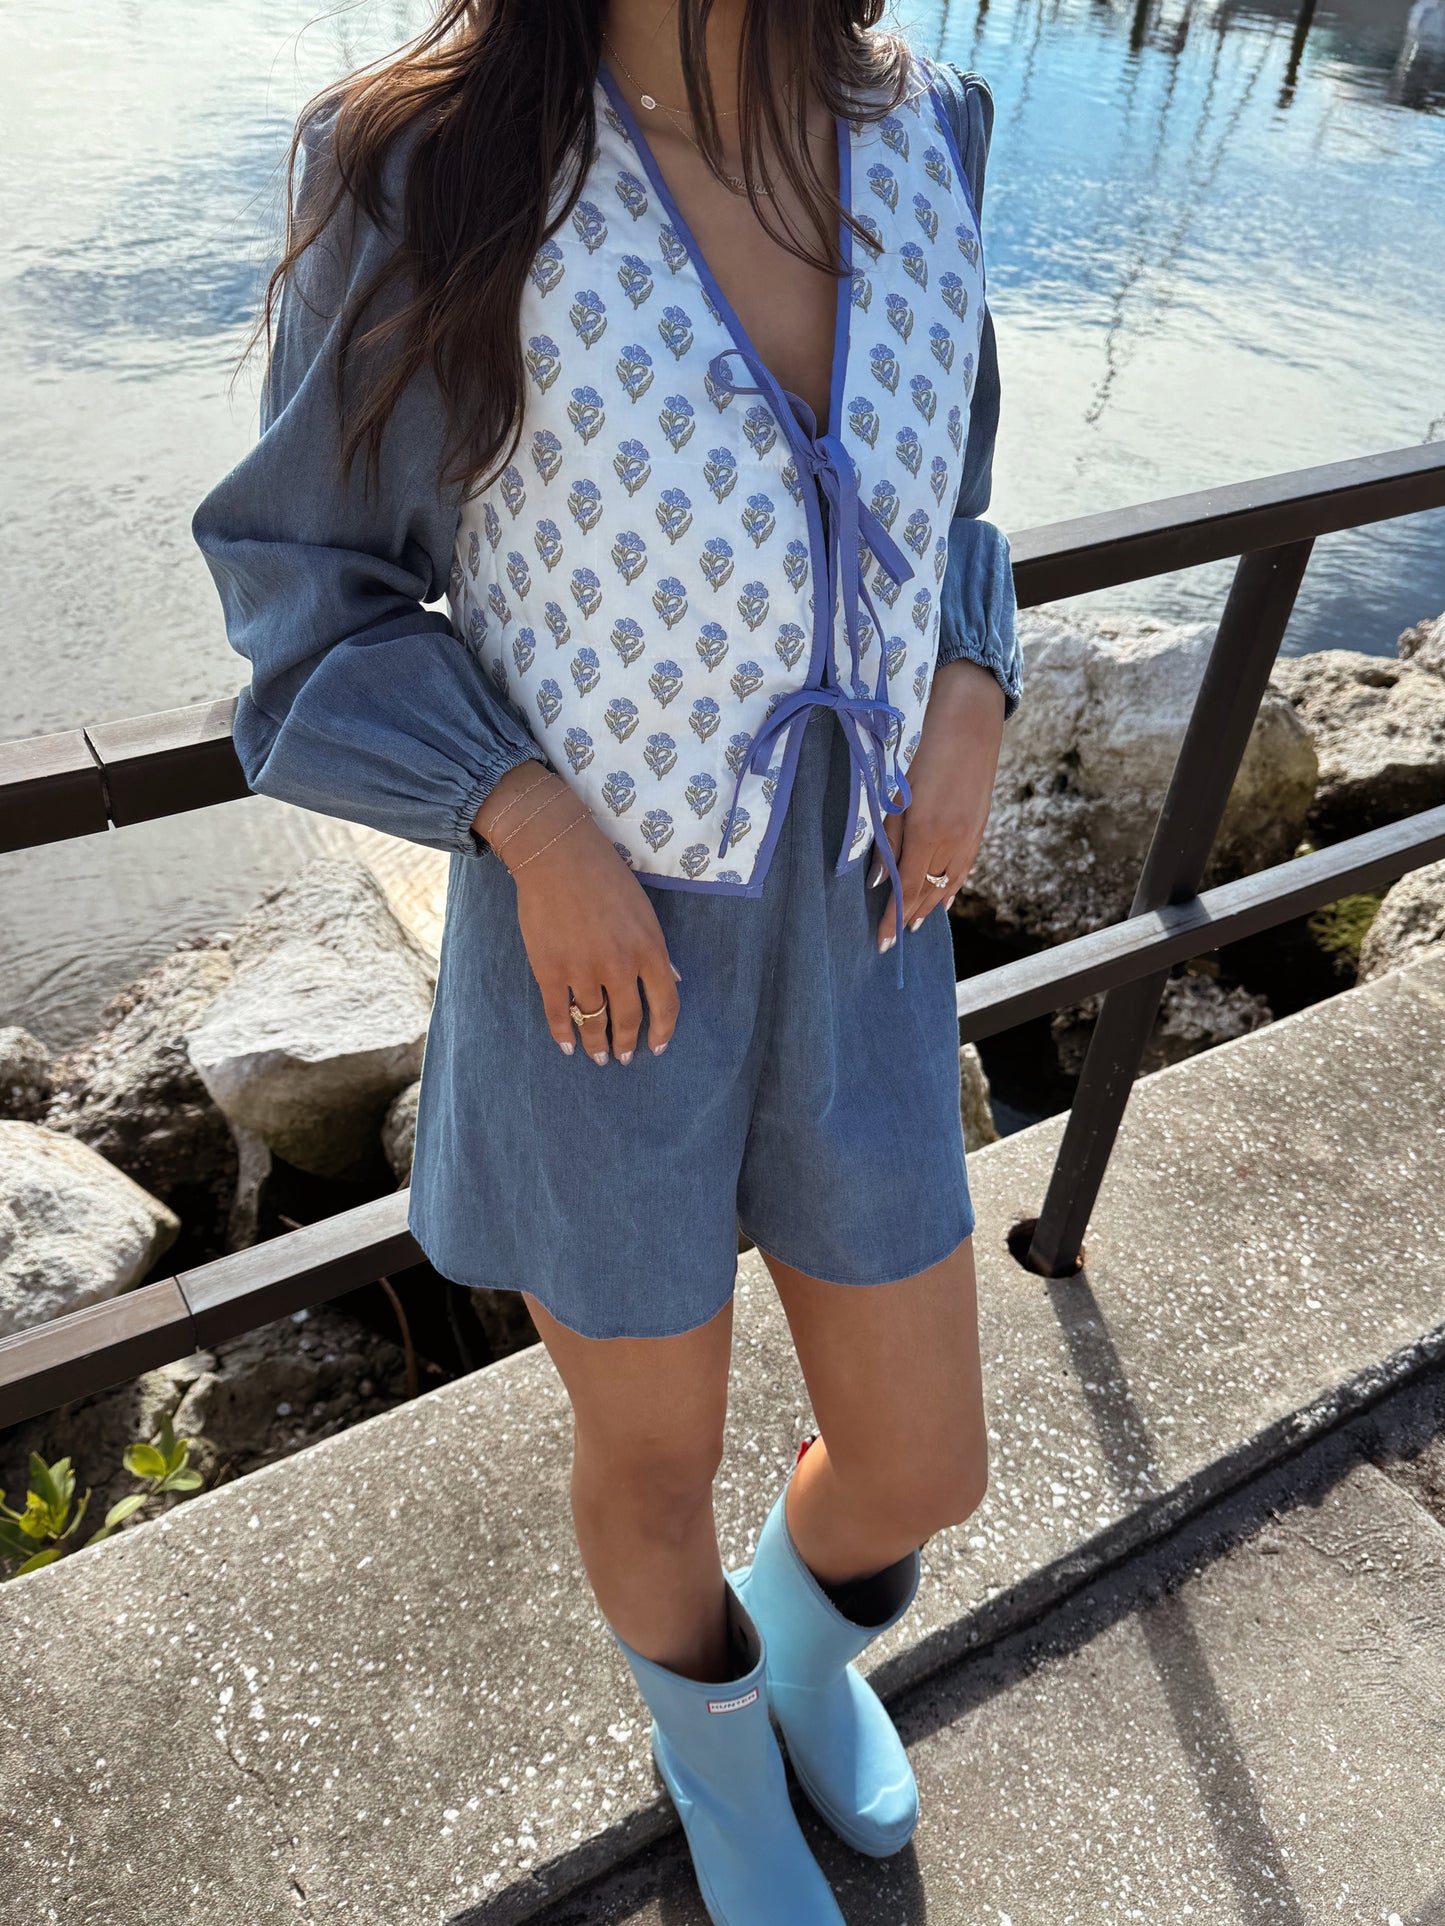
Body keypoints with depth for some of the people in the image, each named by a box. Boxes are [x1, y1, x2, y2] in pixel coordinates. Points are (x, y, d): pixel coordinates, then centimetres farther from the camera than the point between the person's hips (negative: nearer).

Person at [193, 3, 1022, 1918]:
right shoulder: (429, 174, -13)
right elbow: (309, 581, -5)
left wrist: (971, 700, -6)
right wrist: (533, 828, -18)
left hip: (852, 950, 4)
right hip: (594, 966, -3)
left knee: (924, 1474, 17)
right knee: (657, 1470, 19)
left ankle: (800, 1619, 57)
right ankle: (712, 1742, 57)